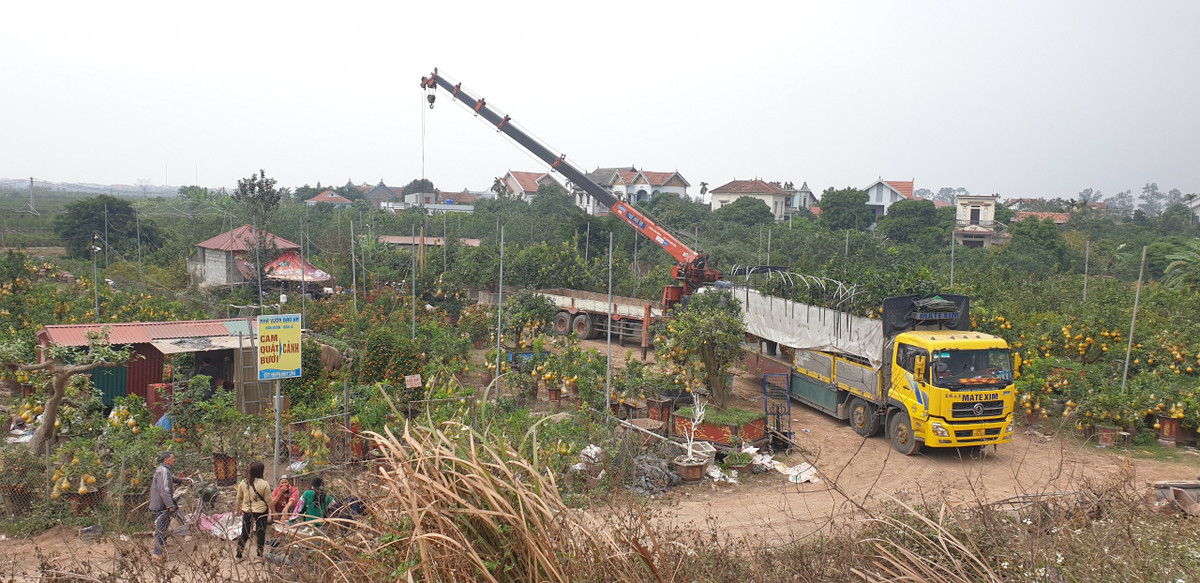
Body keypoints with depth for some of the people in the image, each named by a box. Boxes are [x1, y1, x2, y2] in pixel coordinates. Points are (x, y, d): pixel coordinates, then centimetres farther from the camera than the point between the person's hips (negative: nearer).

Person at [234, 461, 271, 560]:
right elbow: (268, 500, -8)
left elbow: (238, 498, 12)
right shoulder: (264, 484, -14)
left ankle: (239, 554, 22)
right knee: (260, 534, 7)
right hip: (260, 512, -4)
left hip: (246, 512, 4)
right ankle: (260, 555, 11)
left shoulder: (243, 483, -1)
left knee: (244, 533, 16)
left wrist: (238, 508, 29)